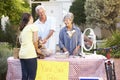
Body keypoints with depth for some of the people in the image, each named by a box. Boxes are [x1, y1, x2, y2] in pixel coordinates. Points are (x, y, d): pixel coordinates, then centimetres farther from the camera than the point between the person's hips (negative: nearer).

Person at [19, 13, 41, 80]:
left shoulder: (22, 29, 21)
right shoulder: (33, 26, 1)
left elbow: (21, 41, 14)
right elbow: (35, 41, -6)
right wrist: (37, 49, 9)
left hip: (22, 54, 7)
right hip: (30, 54, -7)